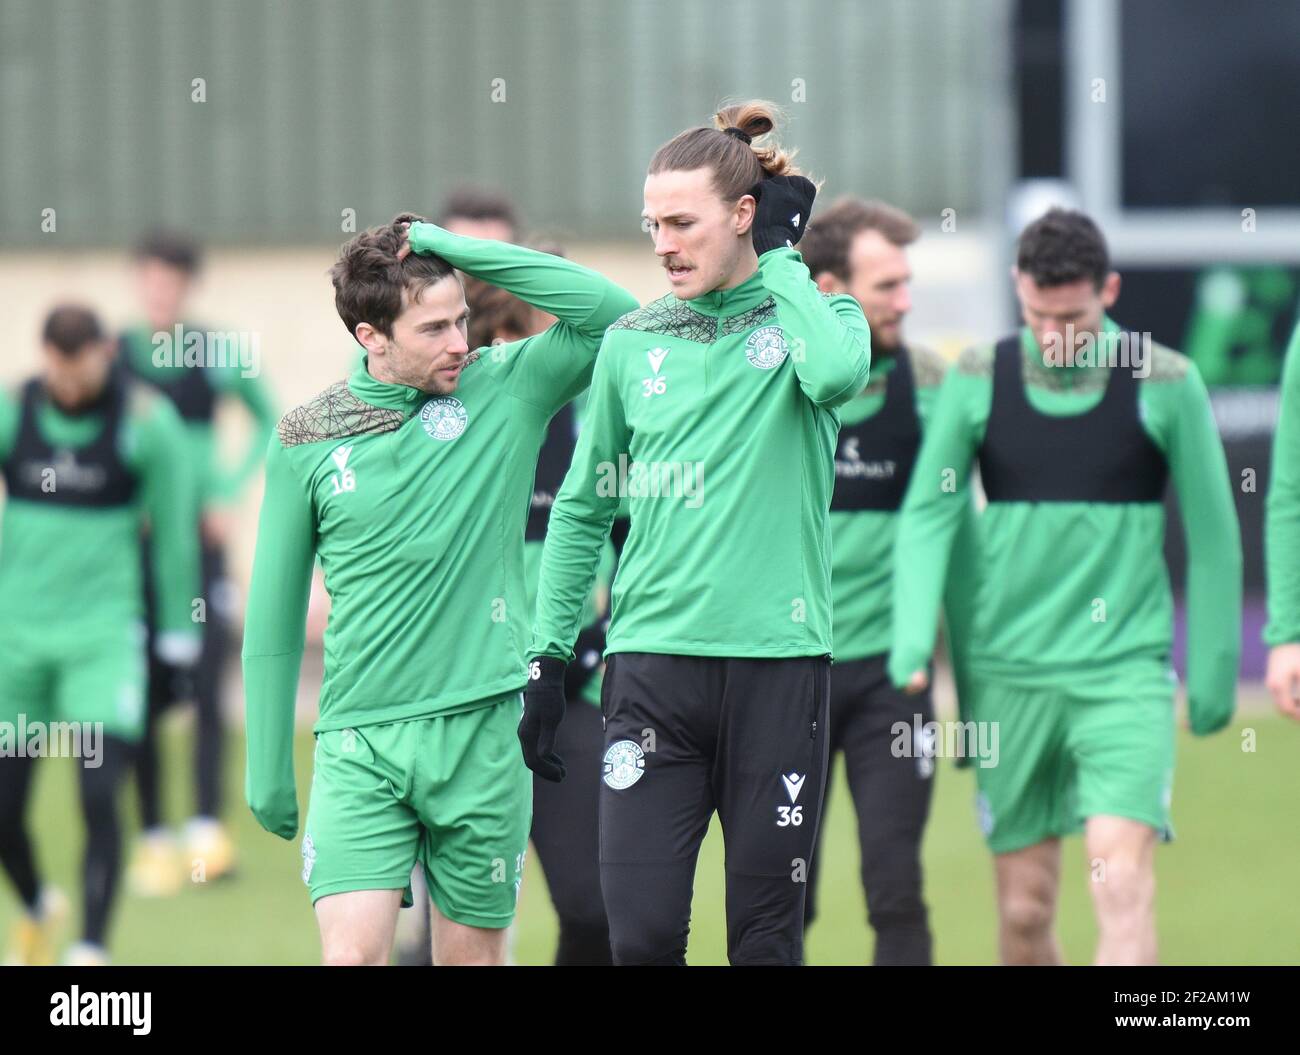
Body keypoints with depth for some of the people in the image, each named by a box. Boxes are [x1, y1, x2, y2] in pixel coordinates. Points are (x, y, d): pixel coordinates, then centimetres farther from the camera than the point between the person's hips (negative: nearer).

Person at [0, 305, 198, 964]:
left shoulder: (148, 422, -5)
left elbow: (173, 533, 1)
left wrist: (178, 638, 3)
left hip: (103, 637, -2)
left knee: (99, 797, -14)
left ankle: (92, 949, -8)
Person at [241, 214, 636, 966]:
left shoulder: (505, 391, 2)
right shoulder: (307, 440, 3)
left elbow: (610, 312, -13)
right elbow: (275, 612, 9)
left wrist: (455, 248, -13)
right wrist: (268, 770, 10)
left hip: (484, 732, 0)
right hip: (359, 740, 0)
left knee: (472, 955, 7)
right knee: (352, 954, -13)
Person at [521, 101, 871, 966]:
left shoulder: (814, 316, 2)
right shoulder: (634, 342, 10)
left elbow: (837, 374, -24)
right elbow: (582, 510, 17)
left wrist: (780, 254, -10)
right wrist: (548, 658, 11)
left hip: (778, 664, -2)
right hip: (652, 661, 2)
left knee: (766, 939, 3)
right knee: (640, 932, -8)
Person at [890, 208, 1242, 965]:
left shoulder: (1166, 385, -3)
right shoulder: (978, 380, 2)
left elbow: (1212, 534, 4)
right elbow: (929, 515, 3)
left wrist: (1214, 671, 5)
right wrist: (913, 640, -11)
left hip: (1126, 669, -2)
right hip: (1011, 672, 2)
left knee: (1122, 882, -17)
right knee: (1024, 909, 6)